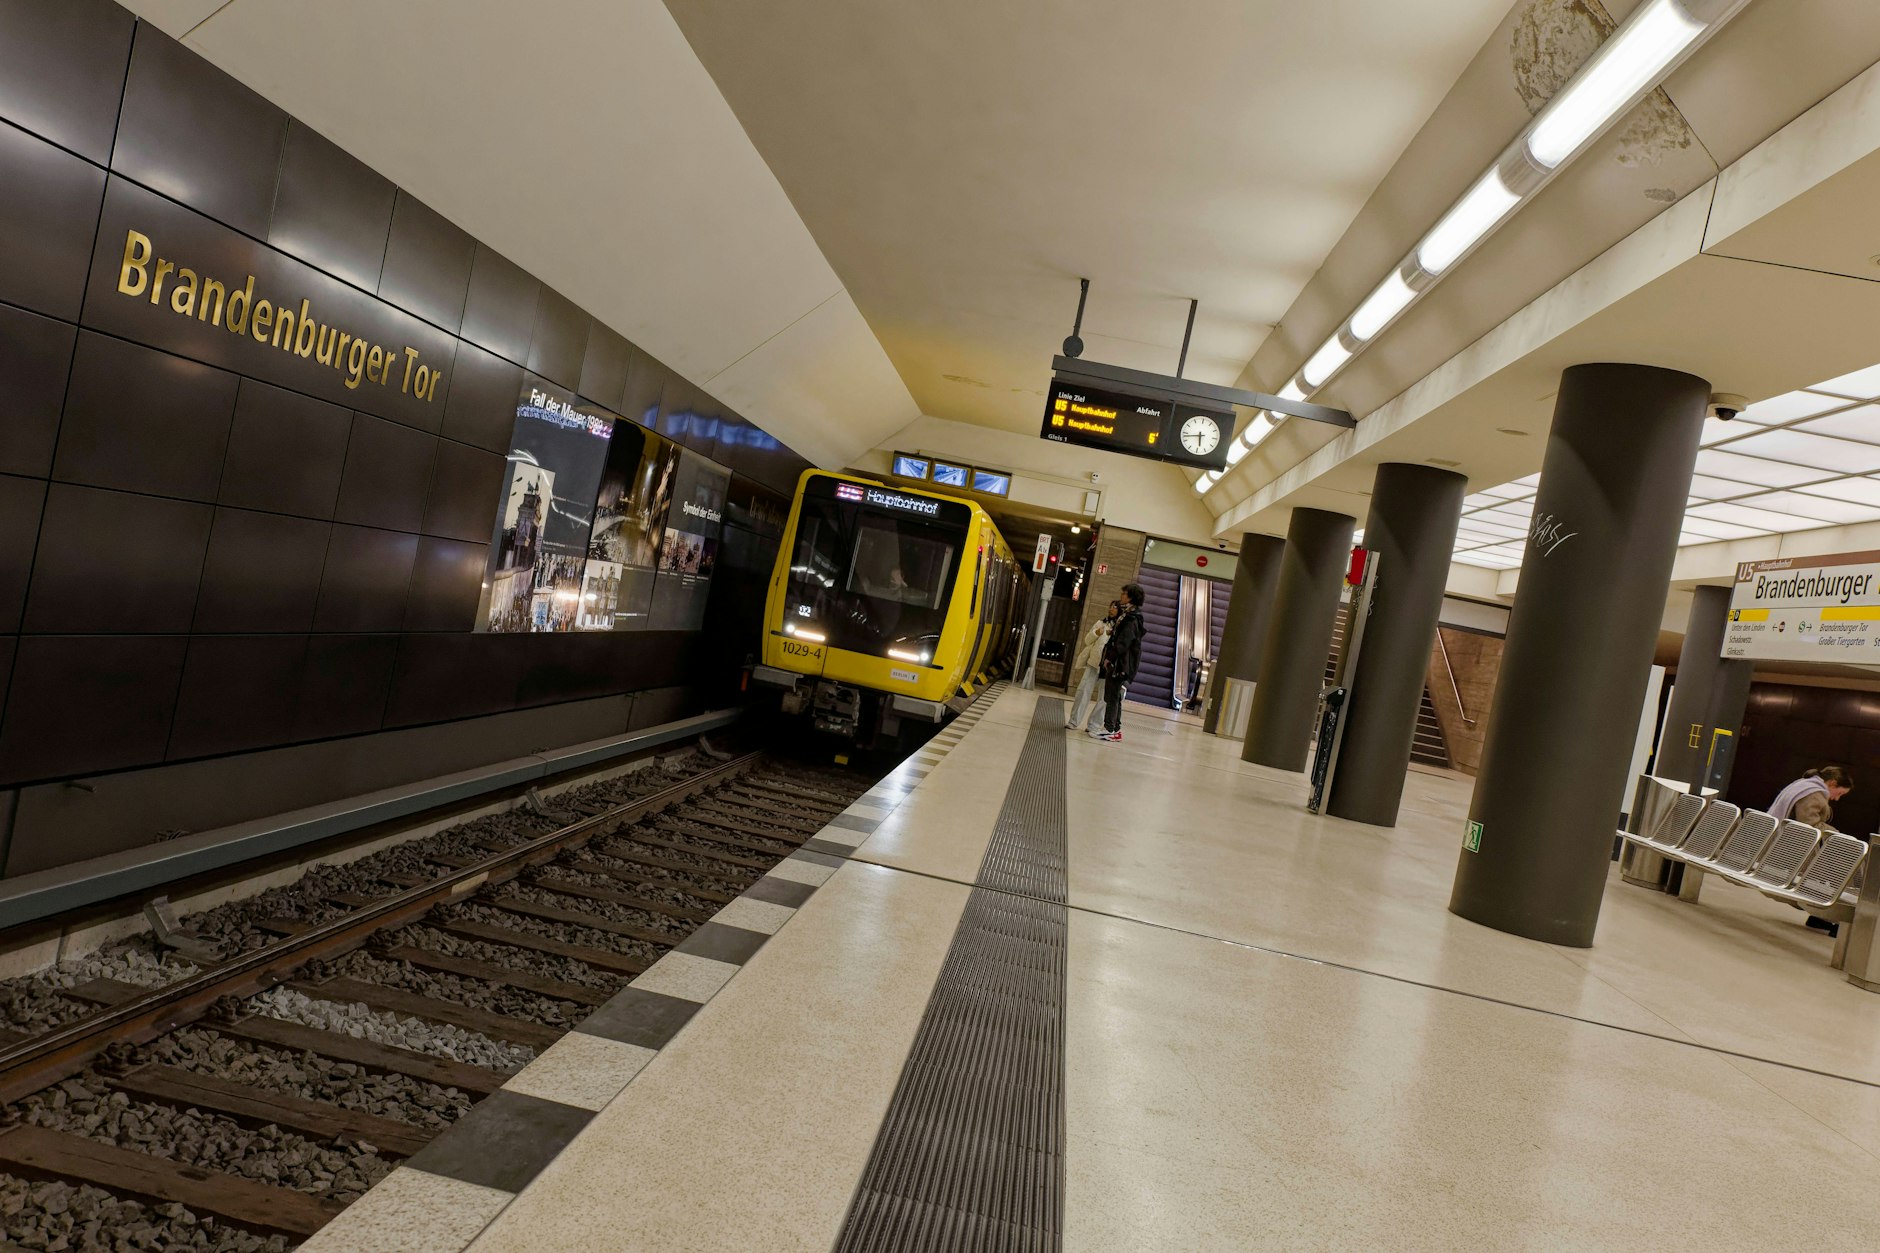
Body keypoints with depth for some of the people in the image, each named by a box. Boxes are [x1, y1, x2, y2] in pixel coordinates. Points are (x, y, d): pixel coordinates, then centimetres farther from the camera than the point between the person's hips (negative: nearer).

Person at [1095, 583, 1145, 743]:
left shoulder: (1132, 619, -15)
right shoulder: (1127, 615, 16)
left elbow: (1122, 643, -21)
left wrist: (1110, 658, -14)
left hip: (1120, 664, -10)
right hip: (1117, 663, 10)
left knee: (1112, 697, -6)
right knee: (1114, 698, 14)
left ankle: (1110, 730, -4)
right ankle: (1116, 730, 19)